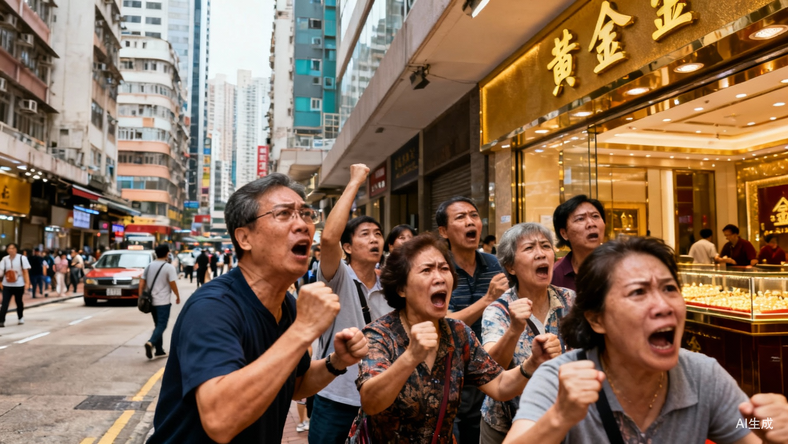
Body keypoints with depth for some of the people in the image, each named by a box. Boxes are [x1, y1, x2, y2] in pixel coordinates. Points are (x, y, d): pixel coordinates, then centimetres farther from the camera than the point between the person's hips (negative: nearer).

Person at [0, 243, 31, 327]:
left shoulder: (22, 258, -4)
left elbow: (25, 271, -3)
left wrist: (27, 282, -10)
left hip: (19, 285, -1)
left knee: (19, 302, 14)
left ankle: (21, 318, 33)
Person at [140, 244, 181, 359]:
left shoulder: (149, 266, 7)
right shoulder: (169, 267, -11)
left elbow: (142, 282, 7)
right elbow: (172, 284, -13)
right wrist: (178, 296, 0)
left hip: (151, 301, 6)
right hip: (163, 301, -6)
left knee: (158, 324, 15)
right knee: (162, 325, -3)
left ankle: (159, 350, 17)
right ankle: (151, 343, -26)